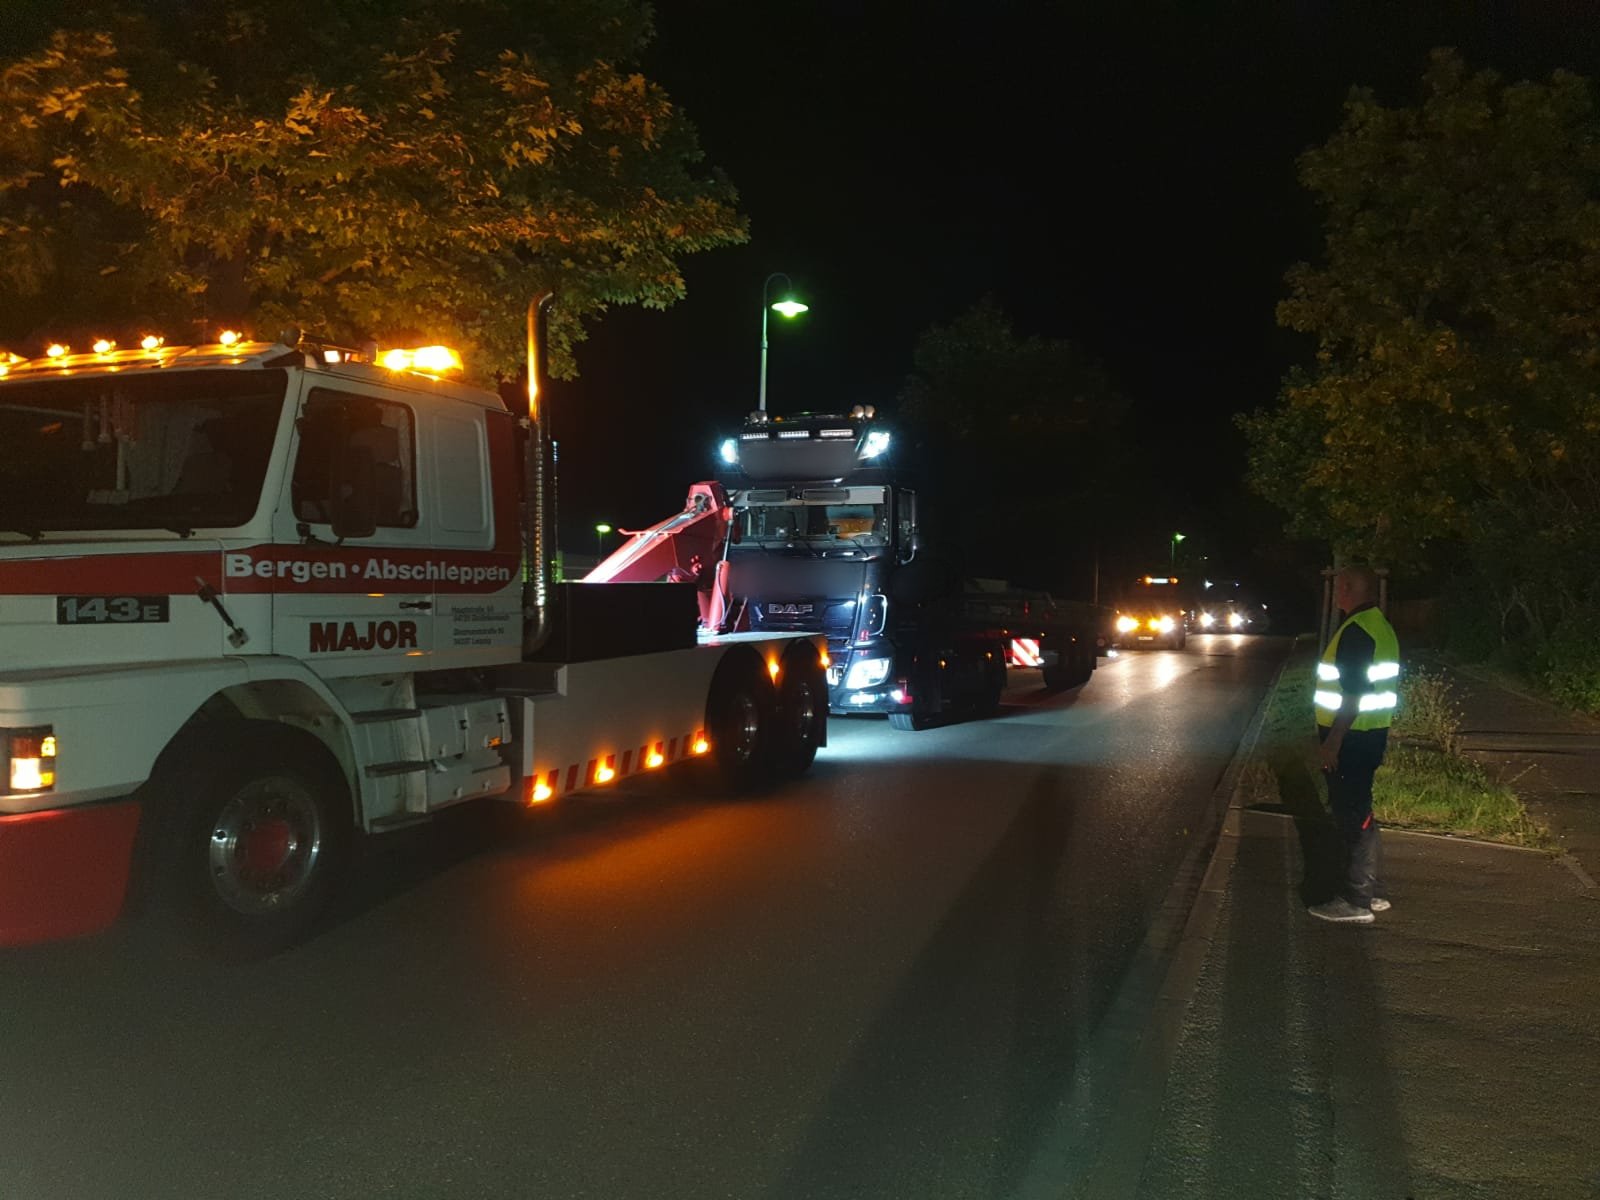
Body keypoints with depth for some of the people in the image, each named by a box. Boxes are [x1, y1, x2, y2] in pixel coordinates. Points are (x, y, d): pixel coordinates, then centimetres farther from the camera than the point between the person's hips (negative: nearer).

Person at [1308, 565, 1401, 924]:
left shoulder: (1356, 631, -19)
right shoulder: (1381, 626, 12)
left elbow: (1353, 693, -24)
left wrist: (1332, 742, -22)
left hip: (1352, 738, -10)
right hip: (1371, 733, 10)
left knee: (1352, 817, -4)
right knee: (1360, 814, 18)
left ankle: (1356, 902, 1)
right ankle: (1370, 891, 26)